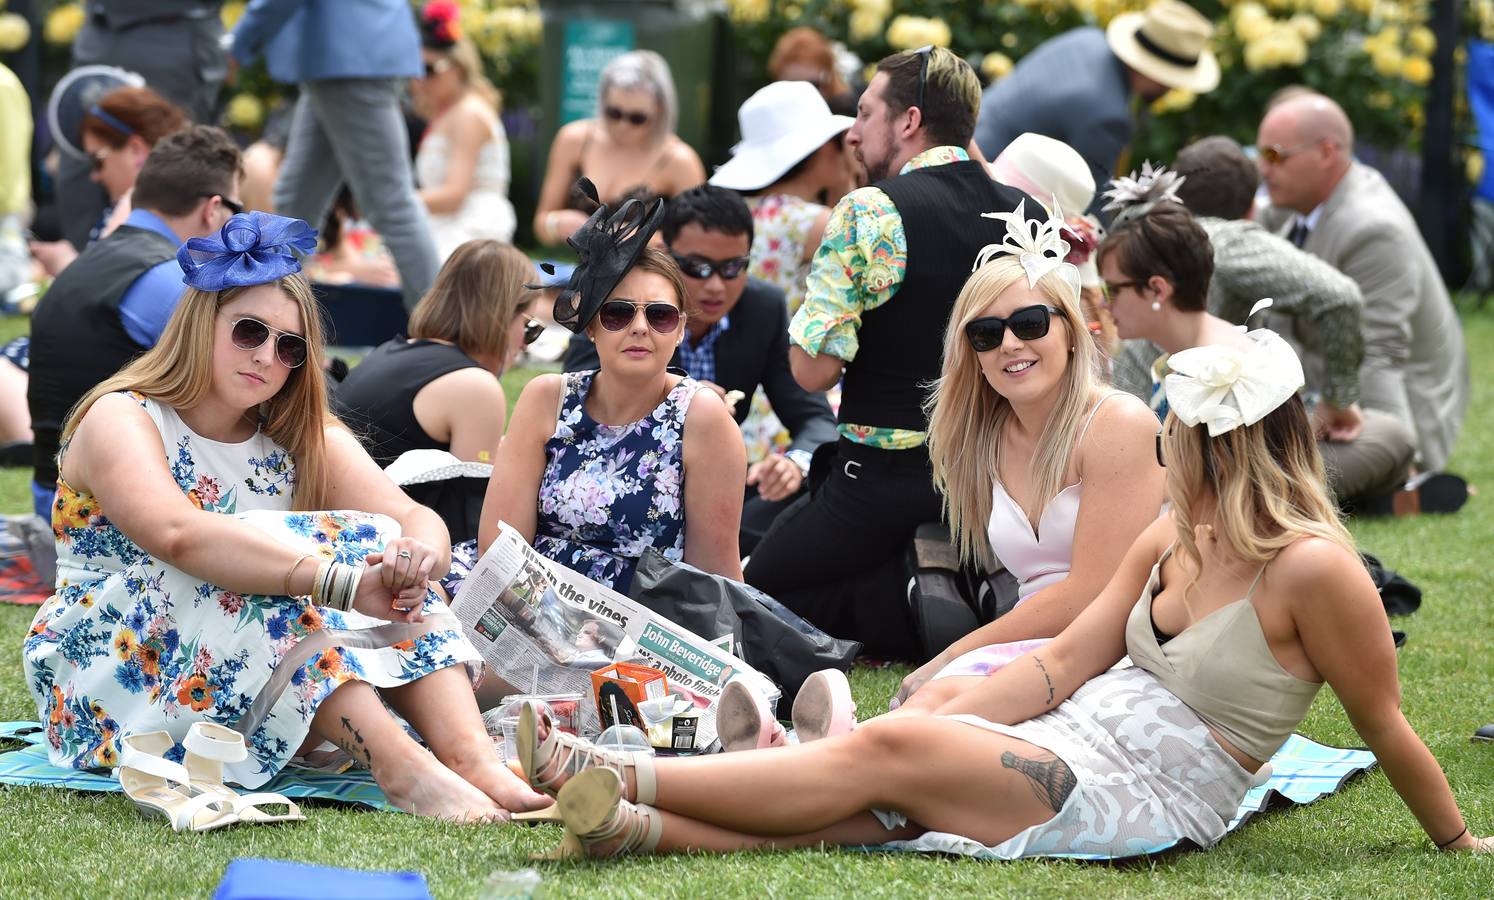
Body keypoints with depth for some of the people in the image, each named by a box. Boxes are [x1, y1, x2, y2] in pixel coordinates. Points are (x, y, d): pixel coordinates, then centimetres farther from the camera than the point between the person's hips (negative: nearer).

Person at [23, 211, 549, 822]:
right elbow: (177, 535, -31)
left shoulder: (300, 439, 10)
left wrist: (417, 556, -31)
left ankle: (472, 757, -35)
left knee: (390, 560, -13)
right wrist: (344, 578, -40)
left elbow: (419, 520, -5)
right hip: (114, 694, -6)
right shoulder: (121, 421, -9)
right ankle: (401, 768, -44)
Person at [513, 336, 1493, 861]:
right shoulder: (1173, 539, 11)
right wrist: (939, 719, 2)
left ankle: (628, 780, -20)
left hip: (1145, 795, -7)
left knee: (887, 754, -18)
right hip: (1070, 744, 7)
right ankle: (633, 824, -31)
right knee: (868, 804, -15)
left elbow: (1387, 727, -6)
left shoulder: (1312, 569, -14)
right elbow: (1064, 662, 11)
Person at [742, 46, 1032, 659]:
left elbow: (813, 369, -17)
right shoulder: (1025, 215, 3)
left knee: (760, 593, 13)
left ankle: (918, 607, -12)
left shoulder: (867, 212, -16)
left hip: (884, 477, -6)